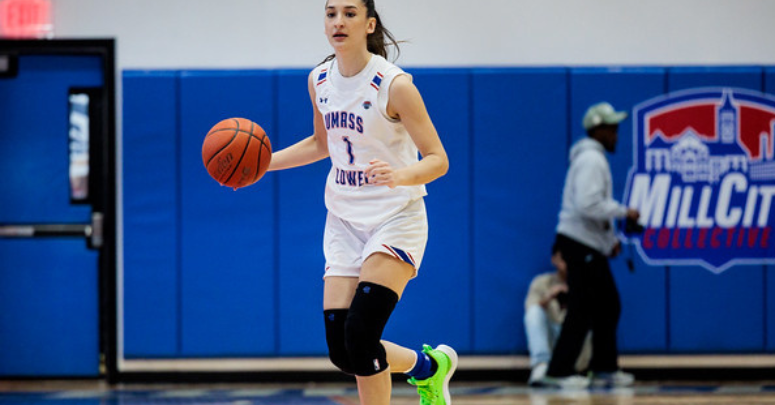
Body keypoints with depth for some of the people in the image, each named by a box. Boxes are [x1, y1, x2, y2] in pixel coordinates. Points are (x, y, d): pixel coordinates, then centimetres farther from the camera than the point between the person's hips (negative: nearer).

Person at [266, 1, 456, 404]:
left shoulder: (394, 84, -15)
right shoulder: (319, 80, 4)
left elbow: (438, 159, -15)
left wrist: (399, 176, -35)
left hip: (396, 219, -6)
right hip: (344, 220, 6)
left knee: (360, 333, -21)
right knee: (341, 350, -2)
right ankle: (428, 365, 26)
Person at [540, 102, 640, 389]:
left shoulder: (593, 158, 19)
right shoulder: (591, 160, -14)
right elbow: (588, 205, -25)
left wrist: (611, 239, 15)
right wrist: (623, 212, -17)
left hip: (591, 247, 11)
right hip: (580, 245, -11)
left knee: (608, 306, 13)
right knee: (581, 309, -9)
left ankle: (605, 369, 18)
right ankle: (559, 371, -7)